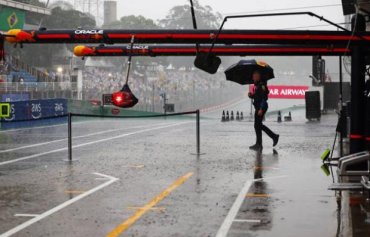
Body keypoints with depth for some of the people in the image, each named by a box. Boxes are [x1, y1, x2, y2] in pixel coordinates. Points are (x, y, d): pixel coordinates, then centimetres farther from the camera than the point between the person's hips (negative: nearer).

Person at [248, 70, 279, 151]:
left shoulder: (262, 85, -14)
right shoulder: (256, 85, 14)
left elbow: (264, 98, -19)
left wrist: (261, 109, -25)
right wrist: (251, 95, -1)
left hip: (261, 107, -10)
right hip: (258, 107, 10)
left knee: (257, 125, -5)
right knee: (259, 125, 16)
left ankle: (259, 145, 1)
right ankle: (274, 136, 24)